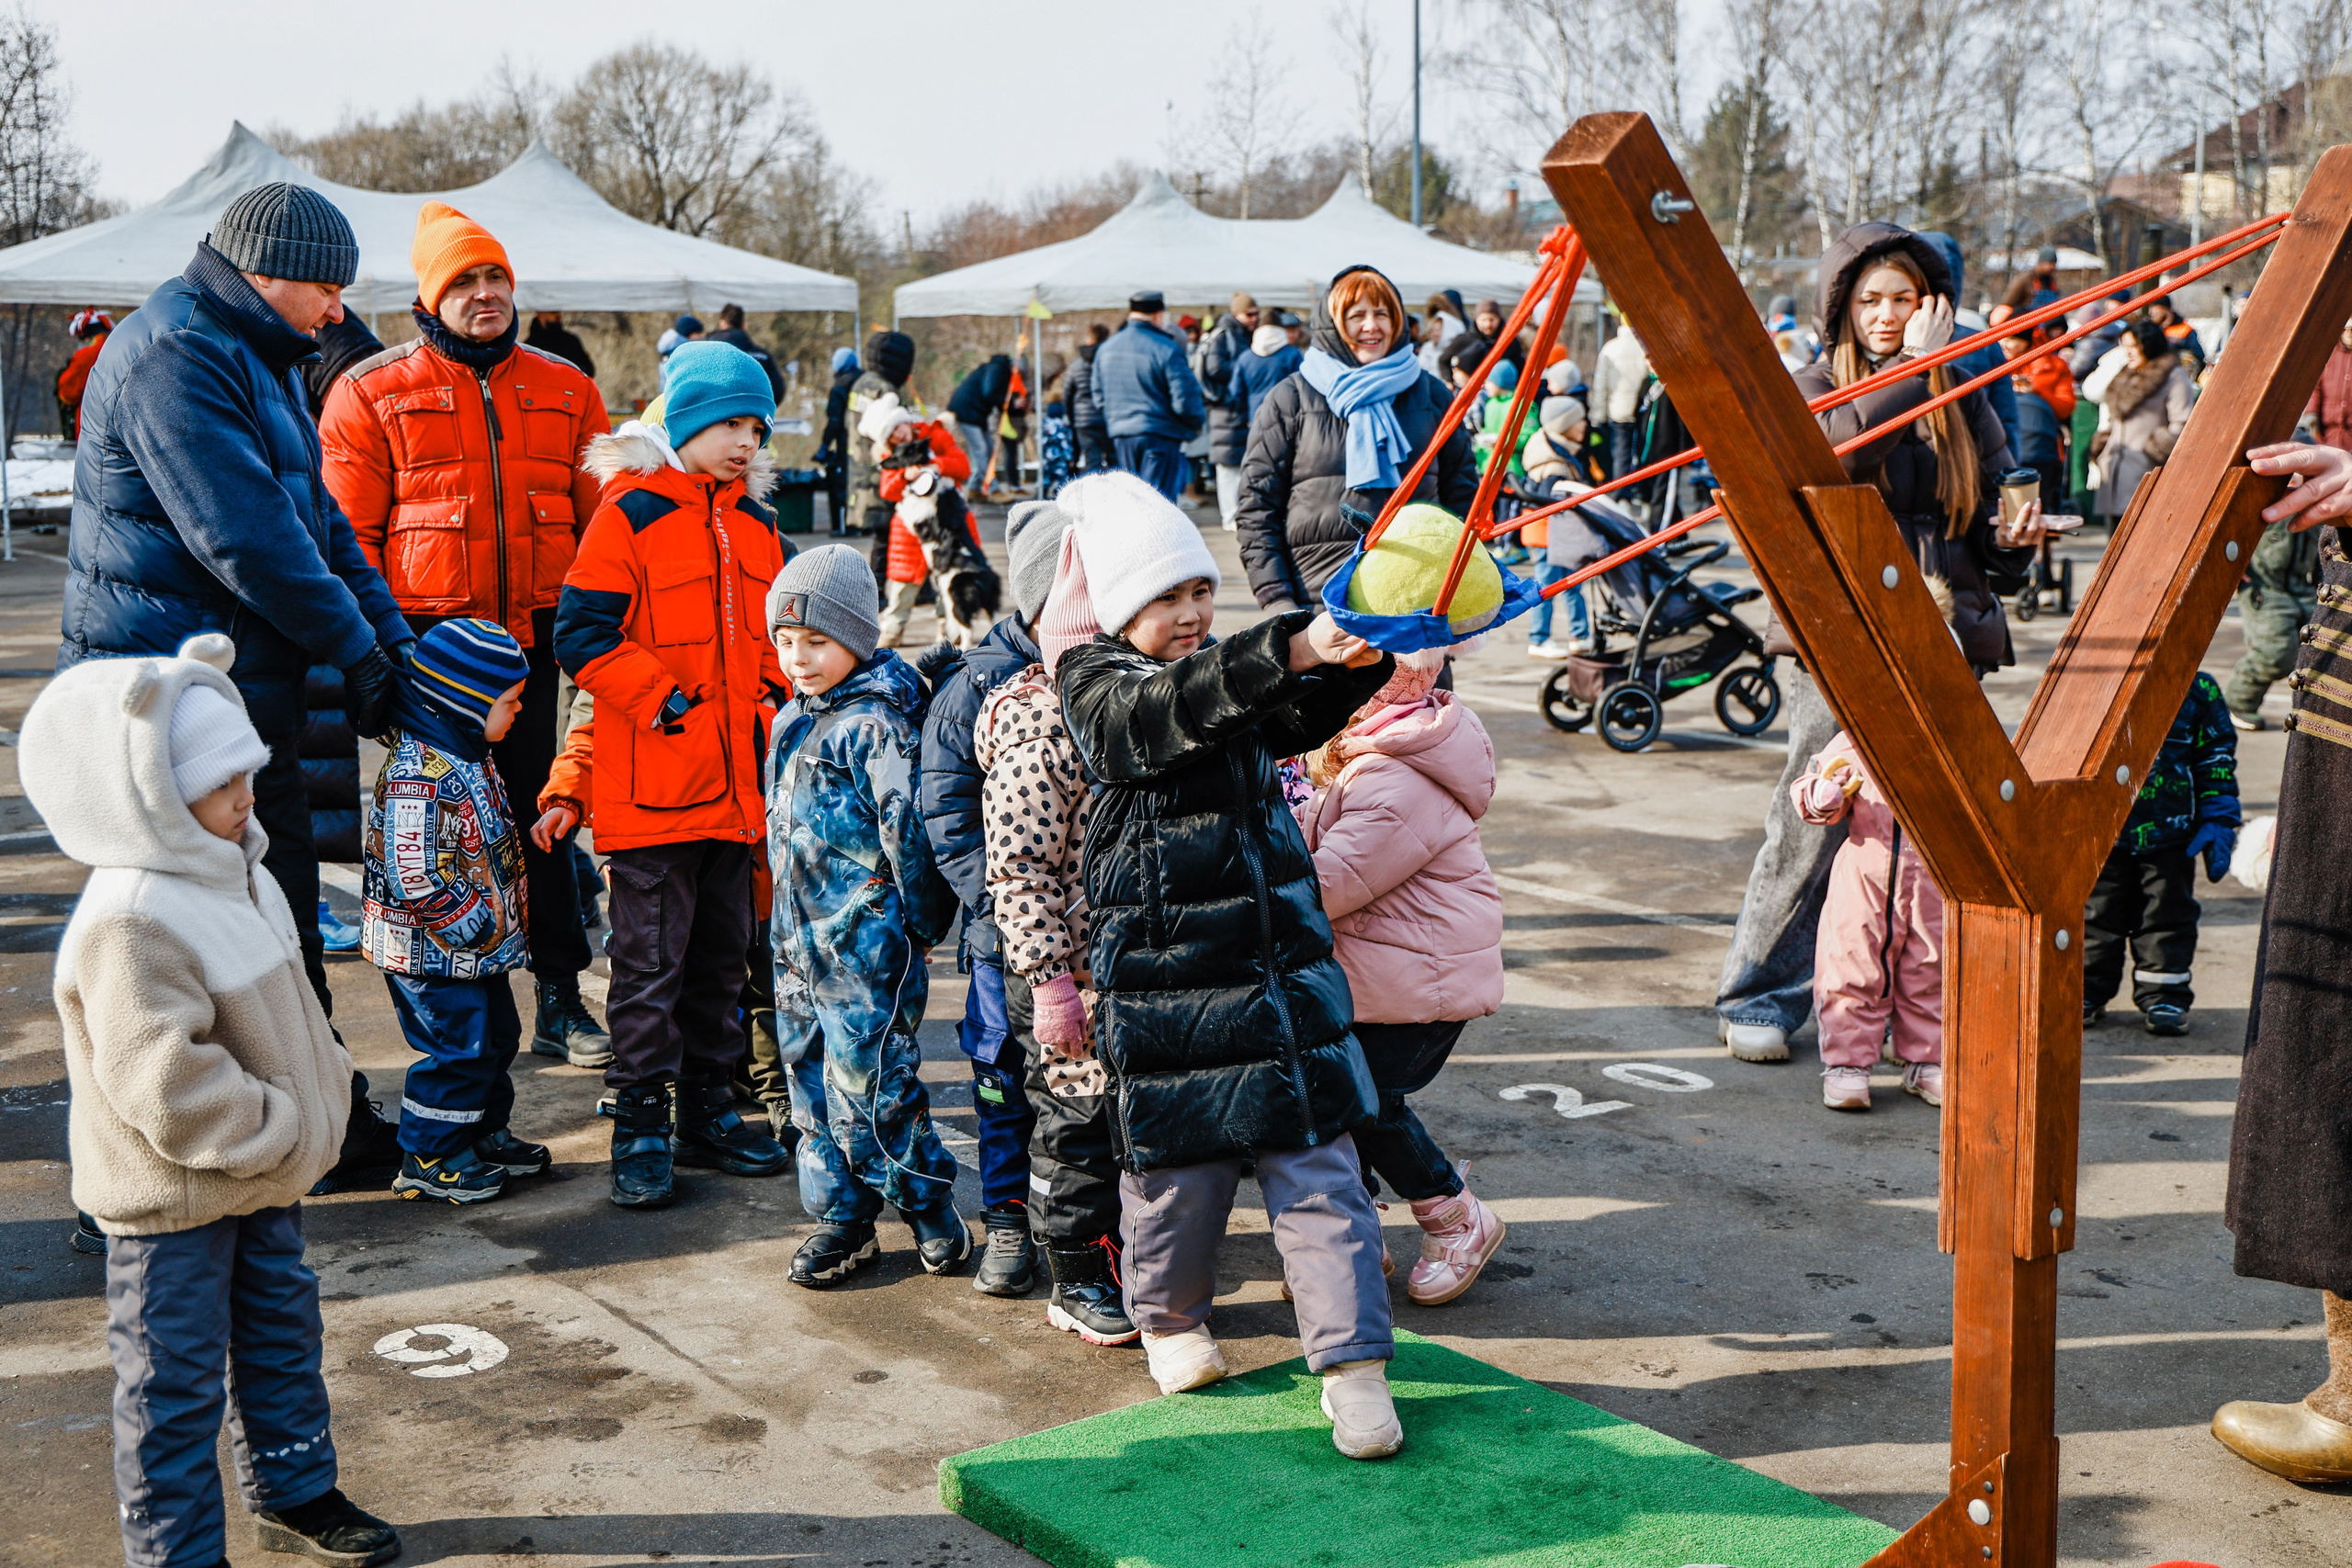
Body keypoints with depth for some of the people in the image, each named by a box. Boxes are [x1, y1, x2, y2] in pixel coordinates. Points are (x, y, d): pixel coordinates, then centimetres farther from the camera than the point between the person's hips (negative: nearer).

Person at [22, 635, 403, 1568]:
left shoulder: (238, 878, 5)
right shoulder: (128, 928, -27)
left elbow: (287, 1010, 19)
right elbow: (165, 1083, -32)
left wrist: (318, 1097, 10)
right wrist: (279, 1133, -23)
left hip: (262, 1179, 9)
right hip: (171, 1208, -9)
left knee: (282, 1336, 22)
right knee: (176, 1383, 4)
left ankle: (295, 1492, 39)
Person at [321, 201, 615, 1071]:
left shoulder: (564, 390, 10)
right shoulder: (371, 393, 1)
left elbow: (601, 519, 13)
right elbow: (349, 534, -1)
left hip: (534, 635, 2)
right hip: (431, 642, -2)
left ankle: (559, 998, 16)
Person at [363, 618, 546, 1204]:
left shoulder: (469, 755, 9)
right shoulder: (417, 775, -25)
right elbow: (413, 875, -27)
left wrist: (501, 923, 19)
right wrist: (473, 925, -19)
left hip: (480, 945, 10)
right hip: (434, 952, -10)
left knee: (496, 1038, 19)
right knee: (459, 1050, -2)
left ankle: (484, 1136, 34)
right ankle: (429, 1160, 11)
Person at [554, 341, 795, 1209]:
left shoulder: (754, 524, 13)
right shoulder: (630, 513, -8)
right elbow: (582, 634, -13)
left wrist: (774, 701, 8)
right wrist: (663, 701, -17)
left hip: (736, 780, 7)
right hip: (653, 781, -7)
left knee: (722, 955, 14)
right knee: (651, 961, -2)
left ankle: (707, 1112, 25)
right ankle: (640, 1126, 8)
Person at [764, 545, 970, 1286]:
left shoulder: (876, 724, -16)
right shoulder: (793, 722, 11)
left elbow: (908, 829, -17)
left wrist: (917, 923, -11)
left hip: (866, 945, -9)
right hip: (800, 938, 9)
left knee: (870, 1083, -5)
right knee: (812, 1079, 13)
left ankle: (929, 1204, 14)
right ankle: (840, 1215, 24)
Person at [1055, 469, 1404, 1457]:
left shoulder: (1231, 675, 12)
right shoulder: (1099, 690, -7)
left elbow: (1303, 716, 0)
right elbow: (1175, 707, -27)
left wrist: (1356, 665, -21)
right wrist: (1290, 648, -40)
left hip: (1284, 962, 4)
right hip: (1167, 981, -4)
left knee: (1318, 1169, 1)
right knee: (1177, 1165, 9)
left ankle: (1352, 1364, 5)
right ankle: (1170, 1319, 34)